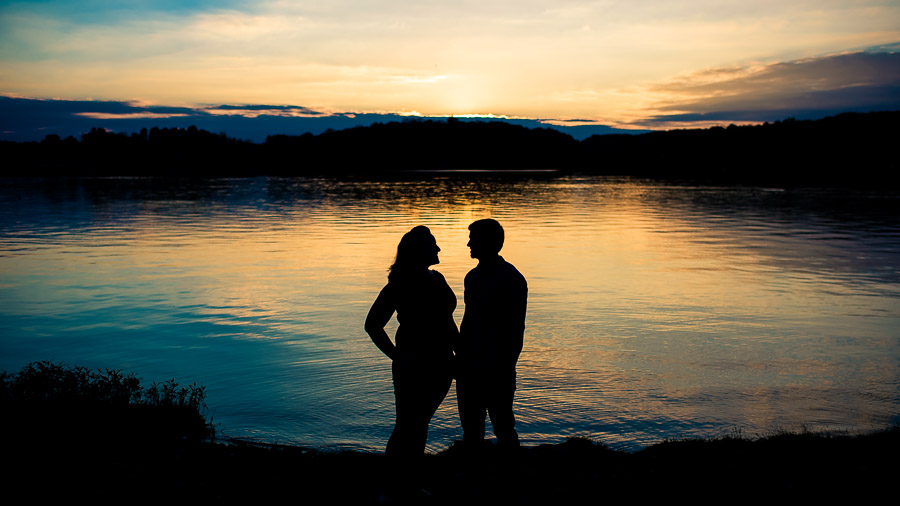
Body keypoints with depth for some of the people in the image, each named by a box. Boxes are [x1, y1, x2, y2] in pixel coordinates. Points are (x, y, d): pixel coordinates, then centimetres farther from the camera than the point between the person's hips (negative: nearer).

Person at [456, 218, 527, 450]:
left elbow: (516, 328, -11)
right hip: (469, 366, 7)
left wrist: (506, 366, -14)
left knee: (502, 424, 0)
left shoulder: (511, 279, -9)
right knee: (470, 425, 14)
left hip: (496, 369, -7)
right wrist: (460, 357, 15)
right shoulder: (473, 277, 13)